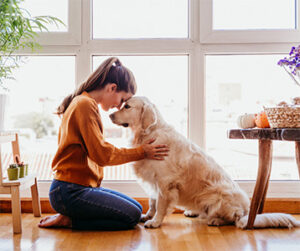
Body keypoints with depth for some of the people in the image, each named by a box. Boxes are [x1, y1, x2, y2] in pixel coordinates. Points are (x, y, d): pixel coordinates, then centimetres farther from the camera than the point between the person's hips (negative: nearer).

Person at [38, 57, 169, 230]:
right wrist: (141, 152, -9)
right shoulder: (85, 104, -15)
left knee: (137, 208, 10)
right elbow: (102, 154, -19)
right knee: (132, 216, -12)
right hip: (70, 192, -11)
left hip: (84, 186, 11)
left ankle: (69, 217, 6)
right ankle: (68, 220, -5)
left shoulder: (84, 103, 17)